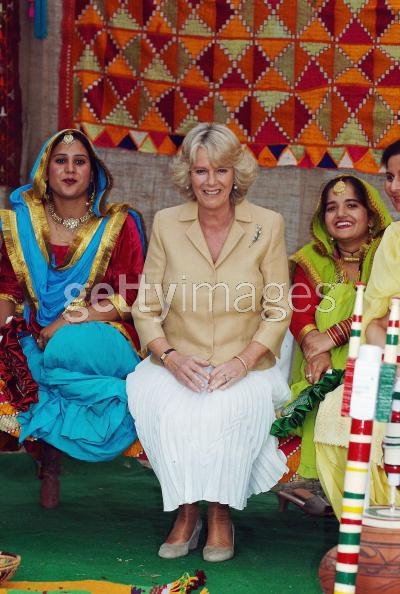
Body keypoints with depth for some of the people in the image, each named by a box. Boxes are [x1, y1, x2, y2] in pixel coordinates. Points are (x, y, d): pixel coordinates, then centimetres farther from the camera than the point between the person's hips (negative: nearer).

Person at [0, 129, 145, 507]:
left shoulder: (118, 225, 0)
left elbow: (127, 300, -7)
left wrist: (60, 327, -19)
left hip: (102, 337, -3)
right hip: (36, 340, 3)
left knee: (70, 347, -36)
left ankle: (50, 447, -11)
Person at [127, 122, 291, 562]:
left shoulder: (268, 225, 0)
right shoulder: (166, 224, 3)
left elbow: (278, 310, 1)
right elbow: (146, 307, 5)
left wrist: (243, 361, -14)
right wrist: (169, 356, -13)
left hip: (244, 368, -1)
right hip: (176, 365, 1)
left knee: (229, 407, -32)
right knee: (167, 407, -31)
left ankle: (220, 512, -11)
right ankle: (186, 510, -12)